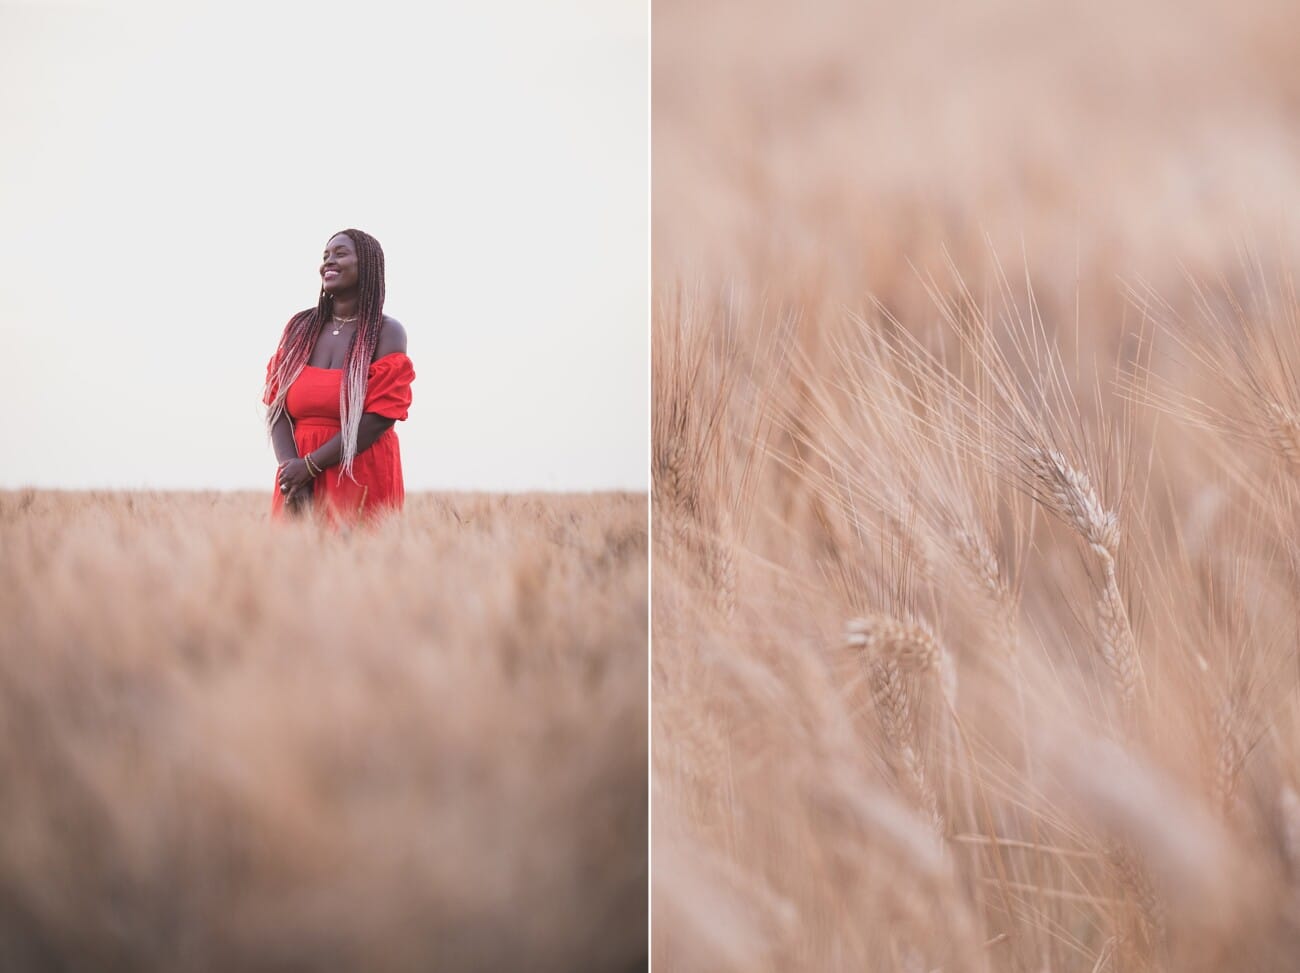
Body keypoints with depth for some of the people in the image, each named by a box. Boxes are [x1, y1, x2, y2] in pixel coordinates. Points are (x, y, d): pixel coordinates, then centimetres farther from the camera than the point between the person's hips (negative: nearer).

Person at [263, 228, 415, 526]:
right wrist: (290, 466, -14)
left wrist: (310, 465, -15)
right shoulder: (300, 326, 8)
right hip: (298, 478, 3)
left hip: (362, 481, -3)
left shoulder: (387, 333, -3)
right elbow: (276, 406, 2)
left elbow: (379, 417, -13)